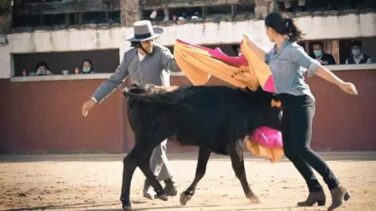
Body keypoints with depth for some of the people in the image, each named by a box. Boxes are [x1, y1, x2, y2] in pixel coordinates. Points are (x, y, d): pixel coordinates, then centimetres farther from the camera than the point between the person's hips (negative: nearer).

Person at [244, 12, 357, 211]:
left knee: (301, 149, -19)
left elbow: (315, 67, -24)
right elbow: (265, 58, 36)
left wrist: (340, 83, -31)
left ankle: (336, 187, -17)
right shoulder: (276, 50, 12)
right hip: (288, 105, 9)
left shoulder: (292, 49, -15)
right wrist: (249, 43, 42)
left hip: (300, 102, -9)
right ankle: (316, 192, 10)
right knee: (290, 150, 6)